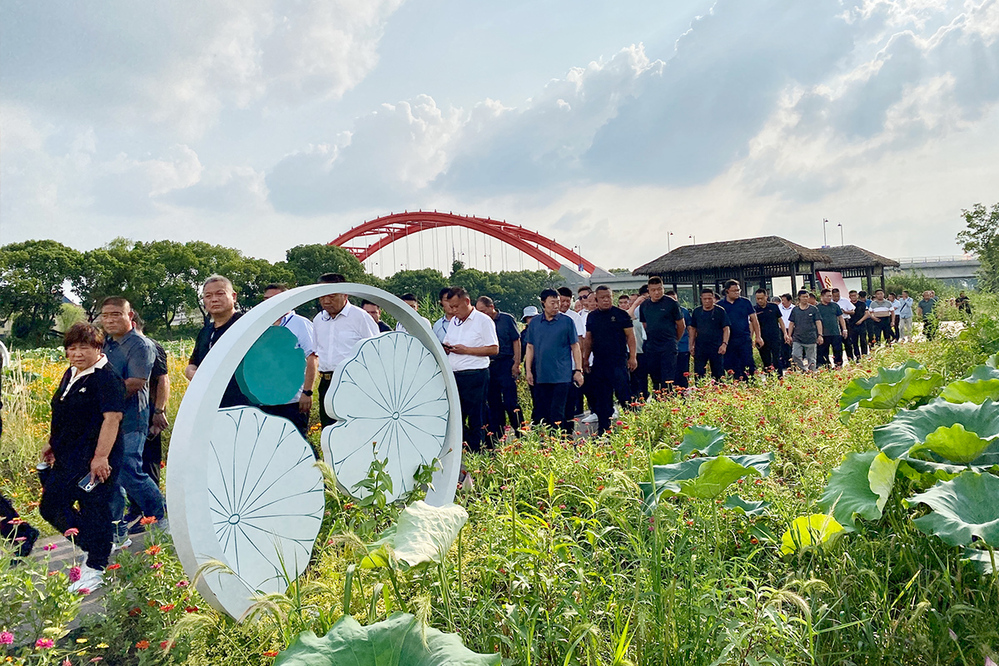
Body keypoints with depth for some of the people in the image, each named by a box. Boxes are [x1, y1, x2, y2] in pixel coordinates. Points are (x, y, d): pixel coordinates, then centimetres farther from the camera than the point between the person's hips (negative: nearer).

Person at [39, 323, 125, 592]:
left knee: (94, 510, -1)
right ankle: (93, 547, 30)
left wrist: (101, 456, -27)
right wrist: (52, 443, 24)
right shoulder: (70, 374, 13)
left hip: (95, 460, -10)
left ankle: (95, 568, 12)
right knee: (51, 506, 15)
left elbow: (112, 418, -23)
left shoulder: (106, 378, -16)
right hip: (67, 458, 10)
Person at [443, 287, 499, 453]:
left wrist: (466, 350, -15)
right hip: (453, 375, 6)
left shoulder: (483, 321, -4)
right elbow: (447, 344, 27)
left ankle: (477, 453, 6)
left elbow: (494, 349, -10)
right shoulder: (453, 321, 17)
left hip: (475, 375, -6)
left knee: (476, 419, -1)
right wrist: (446, 348, 1)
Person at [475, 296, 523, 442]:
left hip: (505, 364, -4)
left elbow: (516, 341, 0)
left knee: (510, 402, -5)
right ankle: (496, 436, 16)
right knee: (493, 403, 9)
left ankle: (521, 433, 6)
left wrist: (516, 363, -7)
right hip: (488, 366, 4)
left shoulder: (507, 319, 0)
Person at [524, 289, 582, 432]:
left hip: (562, 376, -3)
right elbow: (530, 347, 11)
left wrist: (578, 370, -2)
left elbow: (575, 347, 2)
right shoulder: (534, 322, 7)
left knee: (557, 414, -6)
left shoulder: (567, 321, 0)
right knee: (541, 413, 9)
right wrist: (528, 370, 6)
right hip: (541, 376, 3)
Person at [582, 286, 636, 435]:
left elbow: (630, 336, -1)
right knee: (601, 398, 8)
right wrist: (585, 359, 14)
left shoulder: (621, 314, 0)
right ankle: (603, 429, 15)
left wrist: (632, 357, -9)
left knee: (624, 395, -9)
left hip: (618, 361, -4)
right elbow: (588, 339, 18)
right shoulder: (592, 316, 12)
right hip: (598, 363, 4)